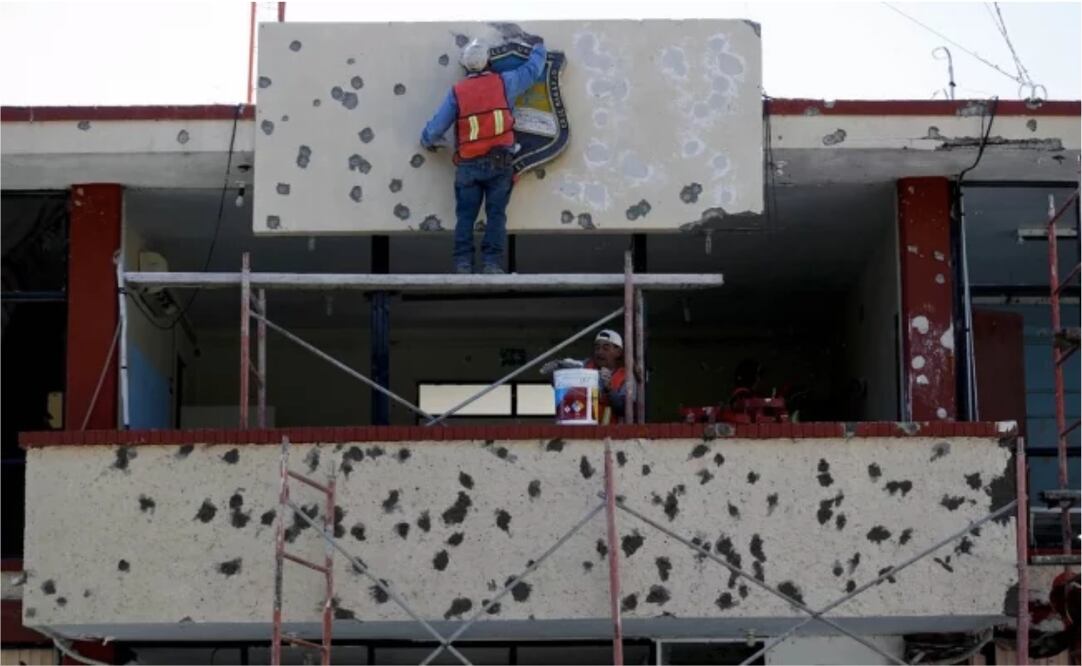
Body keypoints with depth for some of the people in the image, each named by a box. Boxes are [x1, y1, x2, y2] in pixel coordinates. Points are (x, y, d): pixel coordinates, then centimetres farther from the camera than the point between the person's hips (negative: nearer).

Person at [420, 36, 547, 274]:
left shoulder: (457, 92, 0)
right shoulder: (503, 83, 1)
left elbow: (436, 126, 2)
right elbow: (533, 69, 16)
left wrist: (427, 141, 24)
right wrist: (537, 46, 35)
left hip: (468, 165, 0)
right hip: (499, 163, 0)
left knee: (465, 216, 6)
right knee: (496, 214, 1)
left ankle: (463, 263, -1)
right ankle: (491, 262, -6)